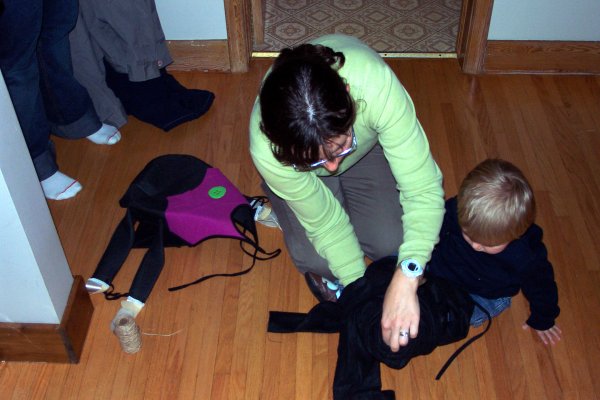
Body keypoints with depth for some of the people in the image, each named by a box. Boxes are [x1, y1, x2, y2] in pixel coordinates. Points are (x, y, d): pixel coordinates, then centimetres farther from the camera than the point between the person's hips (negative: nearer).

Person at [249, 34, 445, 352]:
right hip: (293, 173, -1)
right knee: (318, 259, -22)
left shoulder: (376, 84, -45)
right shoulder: (267, 151, -41)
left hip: (368, 147, 2)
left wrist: (405, 279, -49)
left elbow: (423, 187, -40)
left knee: (392, 242, -16)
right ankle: (321, 271, 15)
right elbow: (327, 224, -26)